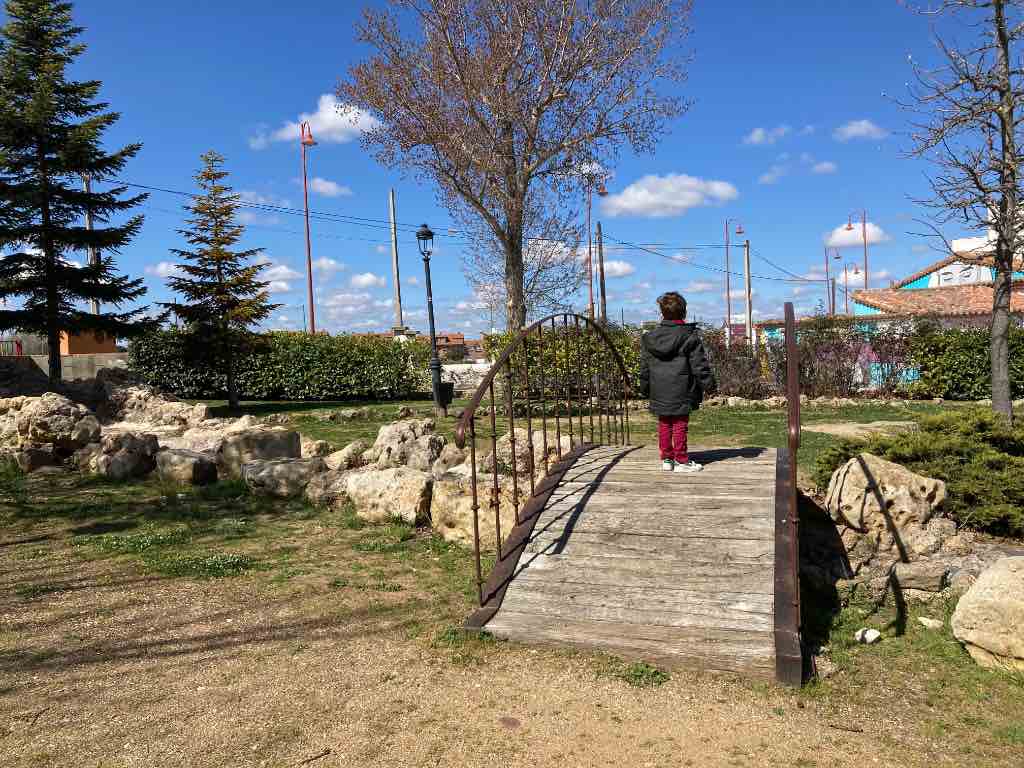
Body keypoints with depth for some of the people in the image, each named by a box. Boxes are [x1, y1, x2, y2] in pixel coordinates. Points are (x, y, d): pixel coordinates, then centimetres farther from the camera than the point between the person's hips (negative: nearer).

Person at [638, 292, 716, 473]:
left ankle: (667, 459, 17)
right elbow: (700, 364, -7)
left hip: (659, 392, 4)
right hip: (681, 391, -4)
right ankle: (682, 460, 7)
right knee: (680, 425, 2)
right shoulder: (690, 336, -8)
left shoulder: (649, 337, 5)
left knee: (664, 425, 11)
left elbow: (644, 367, 10)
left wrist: (645, 388, 18)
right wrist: (708, 384, 1)